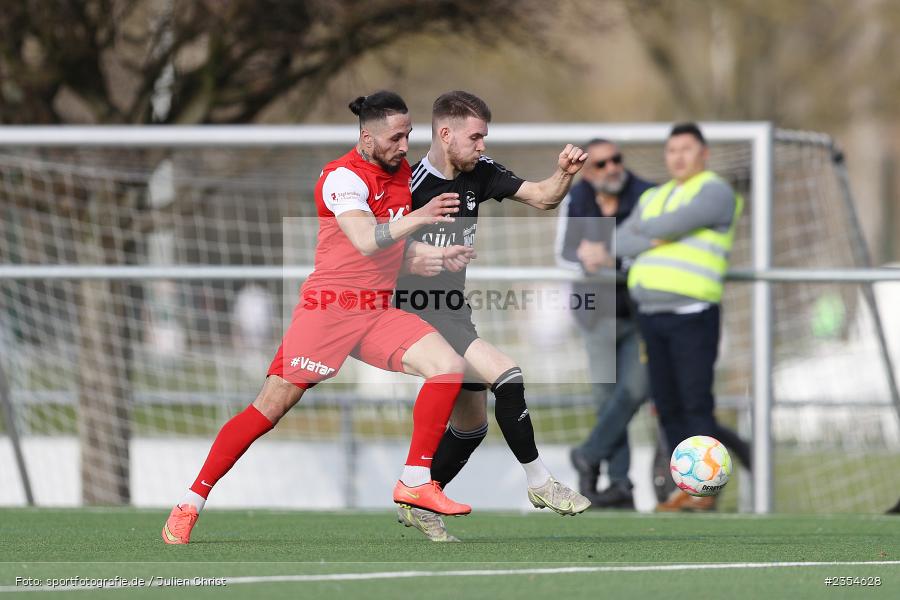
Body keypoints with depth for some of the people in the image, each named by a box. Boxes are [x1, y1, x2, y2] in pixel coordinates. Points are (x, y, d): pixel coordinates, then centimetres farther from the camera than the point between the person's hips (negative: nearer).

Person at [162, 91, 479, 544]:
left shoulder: (402, 170, 11)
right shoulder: (344, 177, -14)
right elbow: (367, 241, -29)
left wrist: (437, 253, 13)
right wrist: (418, 217, -26)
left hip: (378, 313, 7)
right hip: (328, 307, -7)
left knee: (449, 366, -12)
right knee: (271, 408, -8)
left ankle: (415, 482, -6)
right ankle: (190, 504, 1)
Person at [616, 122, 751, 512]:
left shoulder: (715, 191, -1)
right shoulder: (653, 198, 21)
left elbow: (676, 223, -15)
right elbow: (620, 243, 10)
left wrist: (643, 230, 5)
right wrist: (654, 242, -9)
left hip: (692, 315, -7)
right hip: (651, 315, 7)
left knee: (696, 403, -10)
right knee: (668, 407, 4)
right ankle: (685, 489, 9)